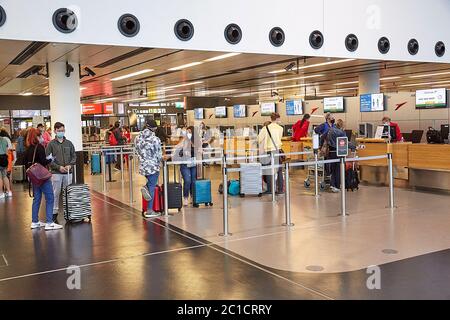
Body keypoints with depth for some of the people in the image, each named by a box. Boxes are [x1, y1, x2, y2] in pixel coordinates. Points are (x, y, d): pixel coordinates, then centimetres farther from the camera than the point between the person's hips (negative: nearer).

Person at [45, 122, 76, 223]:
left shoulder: (69, 143, 9)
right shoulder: (51, 144, 1)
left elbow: (74, 156, 11)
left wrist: (70, 165, -7)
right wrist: (58, 167, -12)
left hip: (68, 172, 3)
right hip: (56, 172, -3)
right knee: (56, 194, 0)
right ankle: (54, 213, 7)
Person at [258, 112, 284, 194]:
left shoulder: (266, 128, -4)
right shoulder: (280, 128, 0)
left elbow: (259, 139, -3)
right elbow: (280, 138, 11)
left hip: (269, 151, -1)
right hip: (278, 150, 1)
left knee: (268, 170, 6)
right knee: (279, 171, 10)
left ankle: (269, 189, 7)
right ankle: (280, 189, 11)